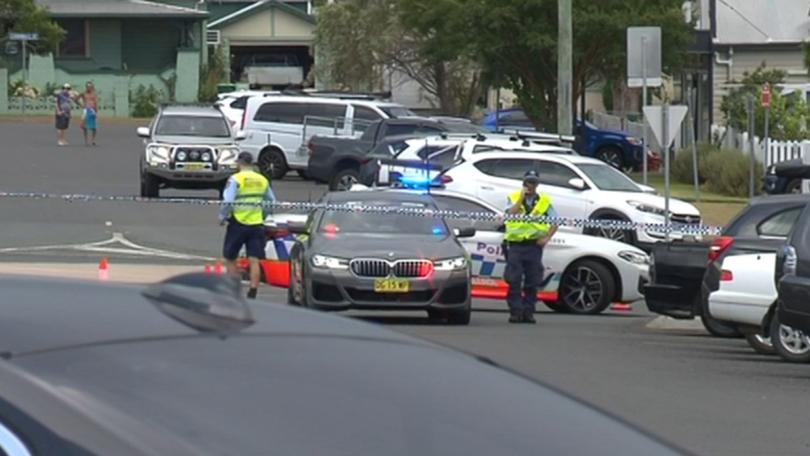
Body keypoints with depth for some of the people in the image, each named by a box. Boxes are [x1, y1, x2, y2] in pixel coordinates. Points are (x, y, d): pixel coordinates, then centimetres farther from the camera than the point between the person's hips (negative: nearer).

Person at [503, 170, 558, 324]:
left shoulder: (544, 201, 8)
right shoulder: (514, 198, 7)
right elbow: (510, 214, -11)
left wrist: (547, 237, -4)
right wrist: (521, 199, -13)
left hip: (534, 245, 1)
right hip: (515, 244, -1)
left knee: (532, 282, 2)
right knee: (514, 281, -6)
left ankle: (528, 312, 8)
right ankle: (515, 312, -3)